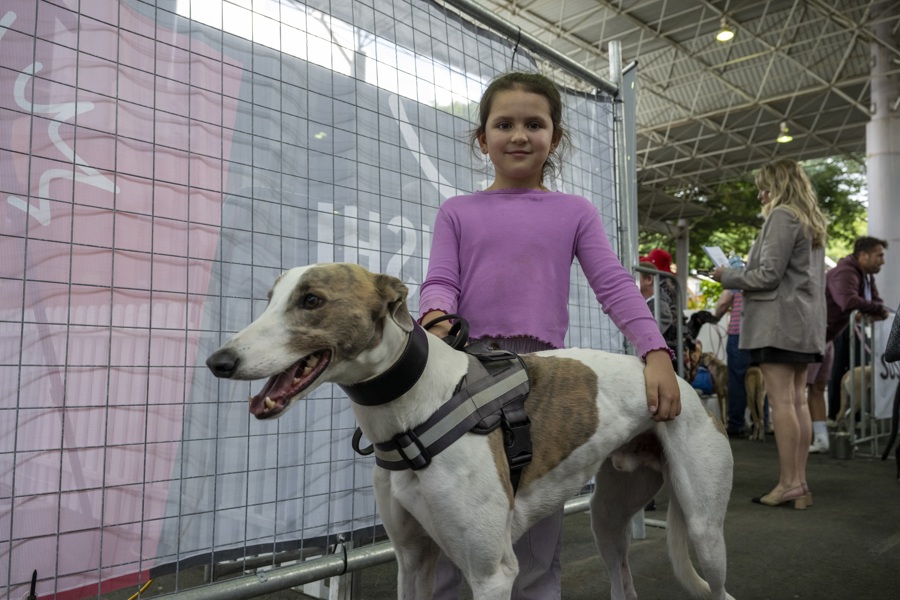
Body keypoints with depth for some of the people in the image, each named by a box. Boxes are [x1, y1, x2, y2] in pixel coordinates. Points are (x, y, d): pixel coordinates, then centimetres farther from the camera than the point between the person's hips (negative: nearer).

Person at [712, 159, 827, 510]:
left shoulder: (783, 216, -8)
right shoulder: (812, 221, 20)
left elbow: (768, 275, -15)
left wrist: (728, 277, -1)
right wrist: (740, 273, 21)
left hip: (779, 322, -9)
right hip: (805, 323, 9)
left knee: (781, 401, -8)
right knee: (798, 401, 7)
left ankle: (788, 483, -5)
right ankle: (800, 482, 9)